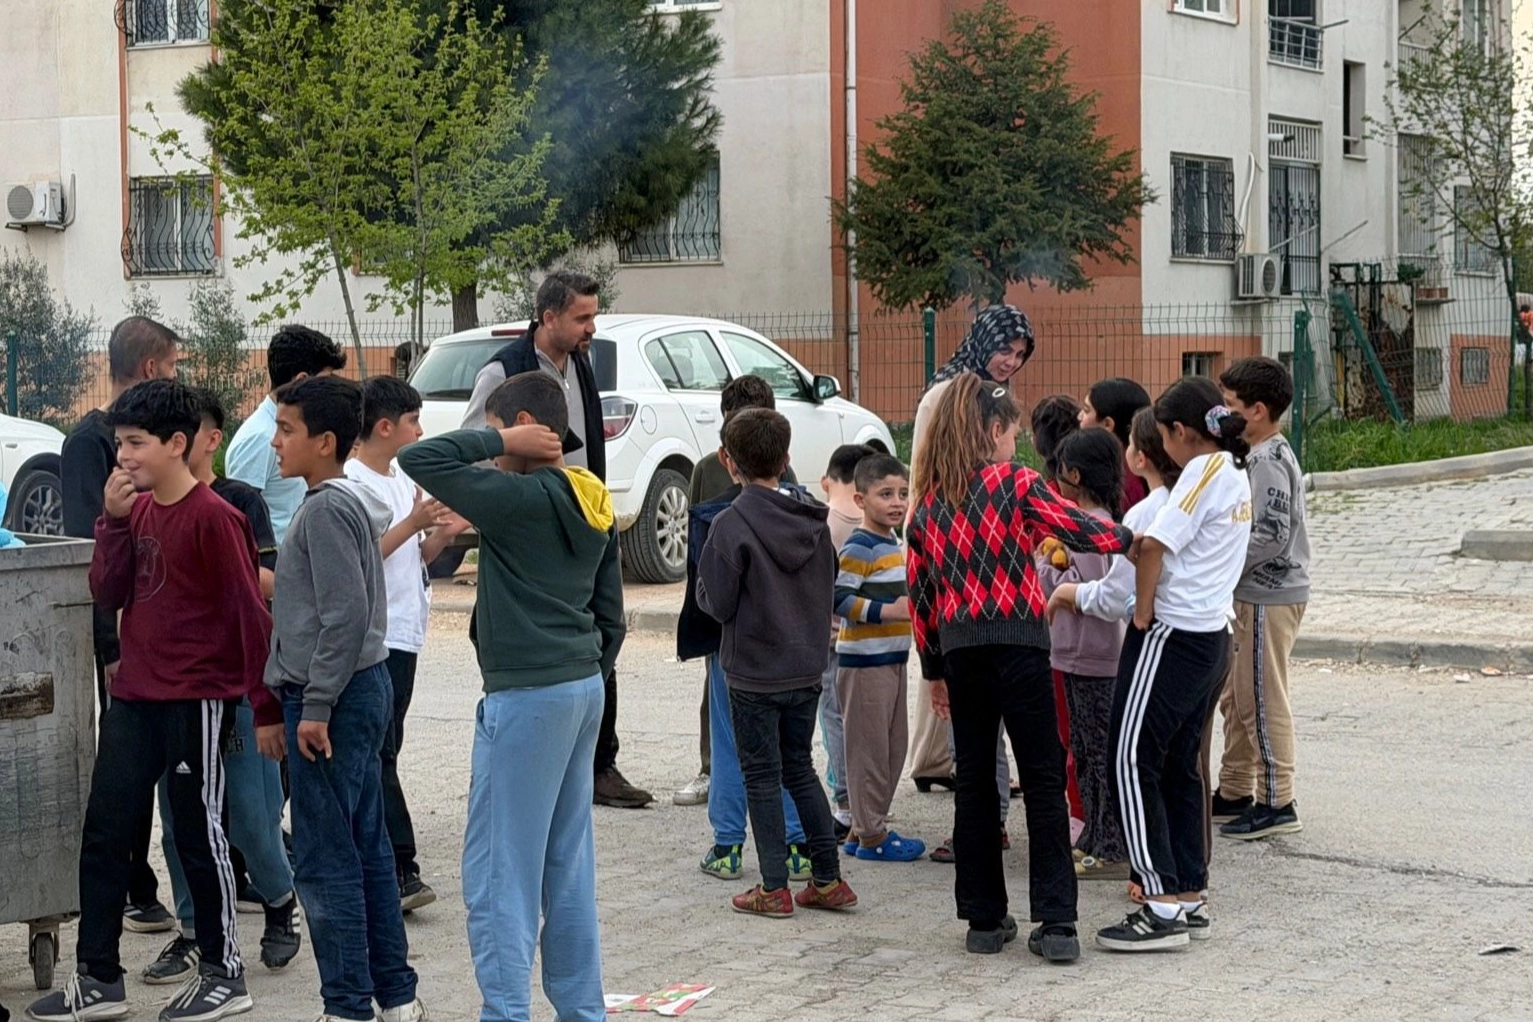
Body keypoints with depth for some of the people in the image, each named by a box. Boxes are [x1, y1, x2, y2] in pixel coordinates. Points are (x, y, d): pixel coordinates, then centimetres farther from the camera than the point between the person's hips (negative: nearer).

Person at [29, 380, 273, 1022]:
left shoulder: (213, 518, -15)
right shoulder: (137, 509, 9)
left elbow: (251, 614, -14)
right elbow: (108, 595, 6)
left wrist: (267, 706, -15)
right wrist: (114, 517, -6)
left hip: (197, 701, -8)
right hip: (135, 698, 8)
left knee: (198, 834, 2)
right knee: (103, 833, 7)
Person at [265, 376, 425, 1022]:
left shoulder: (326, 509, -15)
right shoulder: (351, 502, 15)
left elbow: (345, 615, -22)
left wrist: (315, 706, -19)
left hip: (334, 699, -10)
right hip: (363, 691, 10)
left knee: (324, 859, -5)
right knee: (367, 849, 13)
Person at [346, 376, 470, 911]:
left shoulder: (401, 479, 16)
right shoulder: (352, 483, -12)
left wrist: (442, 532, 4)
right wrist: (413, 523, -21)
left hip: (404, 632, 9)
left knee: (382, 751, 12)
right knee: (378, 755, -8)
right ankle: (399, 869, -10)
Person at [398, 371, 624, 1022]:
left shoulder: (518, 498, -16)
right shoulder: (594, 506, 10)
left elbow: (418, 460, -18)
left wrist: (500, 441, -11)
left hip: (527, 697, -9)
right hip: (584, 687, 9)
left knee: (499, 869, -4)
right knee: (568, 867, 14)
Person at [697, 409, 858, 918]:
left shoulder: (732, 524, -17)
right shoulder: (813, 518, 0)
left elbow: (717, 602, -14)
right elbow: (829, 585, 9)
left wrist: (704, 587, 6)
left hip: (752, 673, -5)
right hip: (807, 667, 5)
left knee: (762, 776, 5)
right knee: (800, 768, 18)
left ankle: (774, 889, 7)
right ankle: (828, 880, 18)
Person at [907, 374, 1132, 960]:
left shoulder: (929, 499, 11)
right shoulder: (1014, 482, -3)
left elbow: (919, 590, 12)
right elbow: (1078, 530, -9)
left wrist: (933, 669, 18)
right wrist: (1128, 537, 11)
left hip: (958, 648, 4)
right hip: (1016, 642, -4)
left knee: (974, 782, 10)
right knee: (1043, 780, 0)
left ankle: (984, 920, 13)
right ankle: (1055, 923, -5)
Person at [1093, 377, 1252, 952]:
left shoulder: (1204, 472, -13)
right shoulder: (1236, 476, 16)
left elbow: (1153, 548, -20)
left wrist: (1143, 613, -10)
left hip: (1172, 635, -10)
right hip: (1212, 637, 10)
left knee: (1133, 761, -8)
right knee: (1180, 767, 14)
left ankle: (1163, 907, -10)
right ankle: (1190, 898, 16)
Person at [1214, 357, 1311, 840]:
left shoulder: (1269, 462, -18)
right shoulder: (1256, 456, 12)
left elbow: (1270, 537, -24)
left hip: (1269, 597, -10)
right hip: (1250, 595, 10)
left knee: (1262, 701, -4)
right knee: (1235, 696, 17)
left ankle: (1277, 804, 3)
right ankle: (1235, 791, 27)